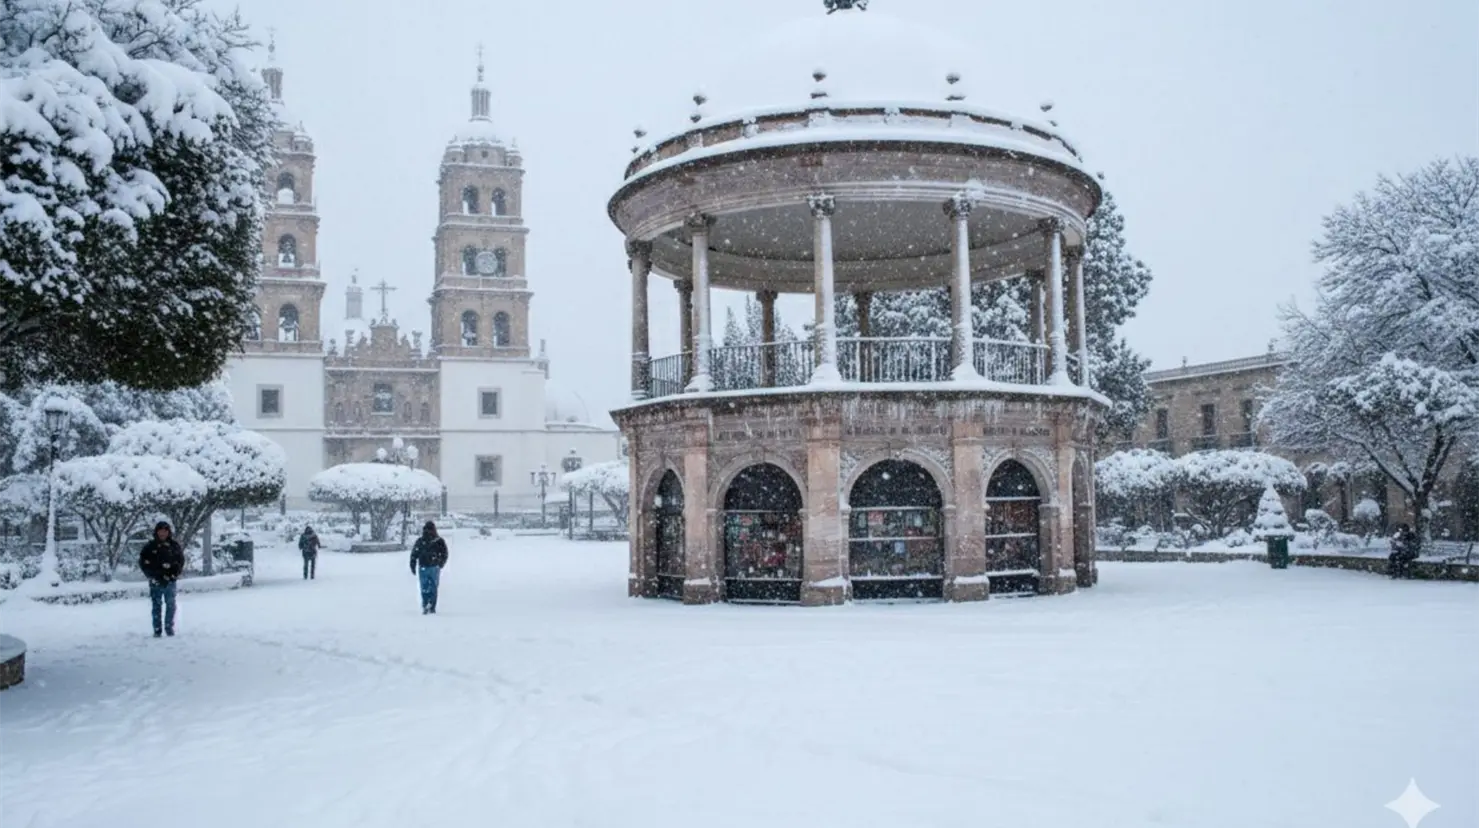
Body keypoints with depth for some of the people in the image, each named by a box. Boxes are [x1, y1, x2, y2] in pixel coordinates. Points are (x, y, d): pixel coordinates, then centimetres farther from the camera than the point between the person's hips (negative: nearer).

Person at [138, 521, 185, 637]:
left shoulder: (174, 545, 4)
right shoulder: (150, 547, 0)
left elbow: (181, 561, 9)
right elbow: (143, 563, 3)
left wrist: (175, 574, -3)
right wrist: (152, 576, -6)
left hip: (170, 581, 1)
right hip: (156, 581, -1)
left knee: (171, 605, 3)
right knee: (156, 606, 3)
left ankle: (169, 627, 13)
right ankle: (157, 629, 7)